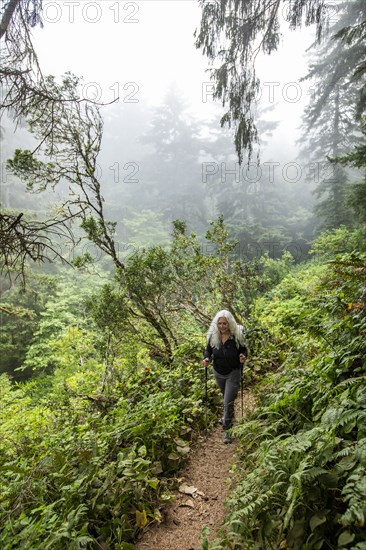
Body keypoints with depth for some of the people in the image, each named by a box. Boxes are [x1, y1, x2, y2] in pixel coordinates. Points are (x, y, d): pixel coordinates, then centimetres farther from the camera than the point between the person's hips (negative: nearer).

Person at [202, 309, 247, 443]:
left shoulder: (237, 336, -21)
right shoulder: (213, 336, -15)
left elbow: (243, 349, -5)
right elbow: (208, 350, 0)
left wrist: (243, 356, -28)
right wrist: (206, 358, -21)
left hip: (233, 373, -3)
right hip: (218, 373, 4)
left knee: (228, 402, -7)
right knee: (225, 398, 25)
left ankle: (227, 430, 10)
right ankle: (228, 416, 52)